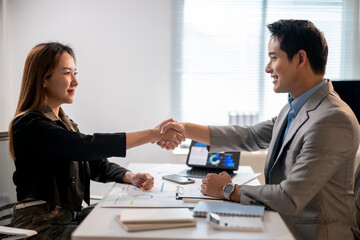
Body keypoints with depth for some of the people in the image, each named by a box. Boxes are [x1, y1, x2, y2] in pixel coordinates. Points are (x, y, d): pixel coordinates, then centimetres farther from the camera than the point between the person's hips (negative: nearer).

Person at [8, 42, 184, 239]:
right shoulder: (29, 125, -14)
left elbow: (97, 164, 14)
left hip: (72, 217, 8)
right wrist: (154, 134, -26)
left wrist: (130, 177, -7)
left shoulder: (64, 124, 15)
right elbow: (86, 146, -26)